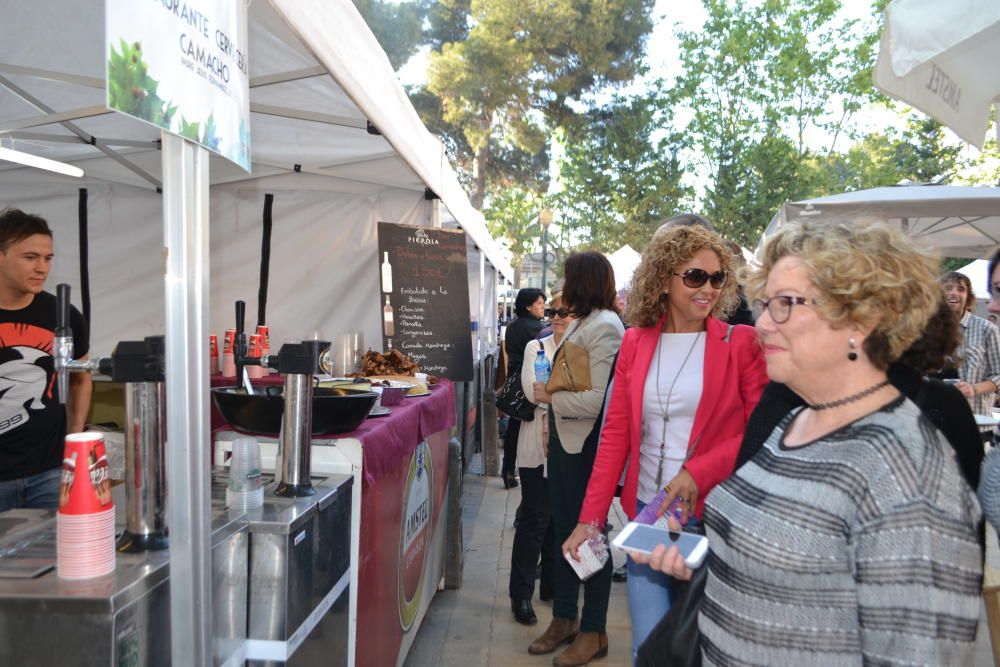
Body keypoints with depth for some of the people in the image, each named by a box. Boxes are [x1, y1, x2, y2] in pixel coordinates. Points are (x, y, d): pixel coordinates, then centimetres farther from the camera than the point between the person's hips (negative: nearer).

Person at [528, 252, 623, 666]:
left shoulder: (604, 326, -17)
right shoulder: (579, 322, 11)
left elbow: (598, 399, -24)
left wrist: (549, 397, -13)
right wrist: (551, 427, 18)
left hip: (587, 447, -9)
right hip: (564, 442, 9)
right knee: (564, 532, 17)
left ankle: (594, 632, 21)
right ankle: (564, 619, 32)